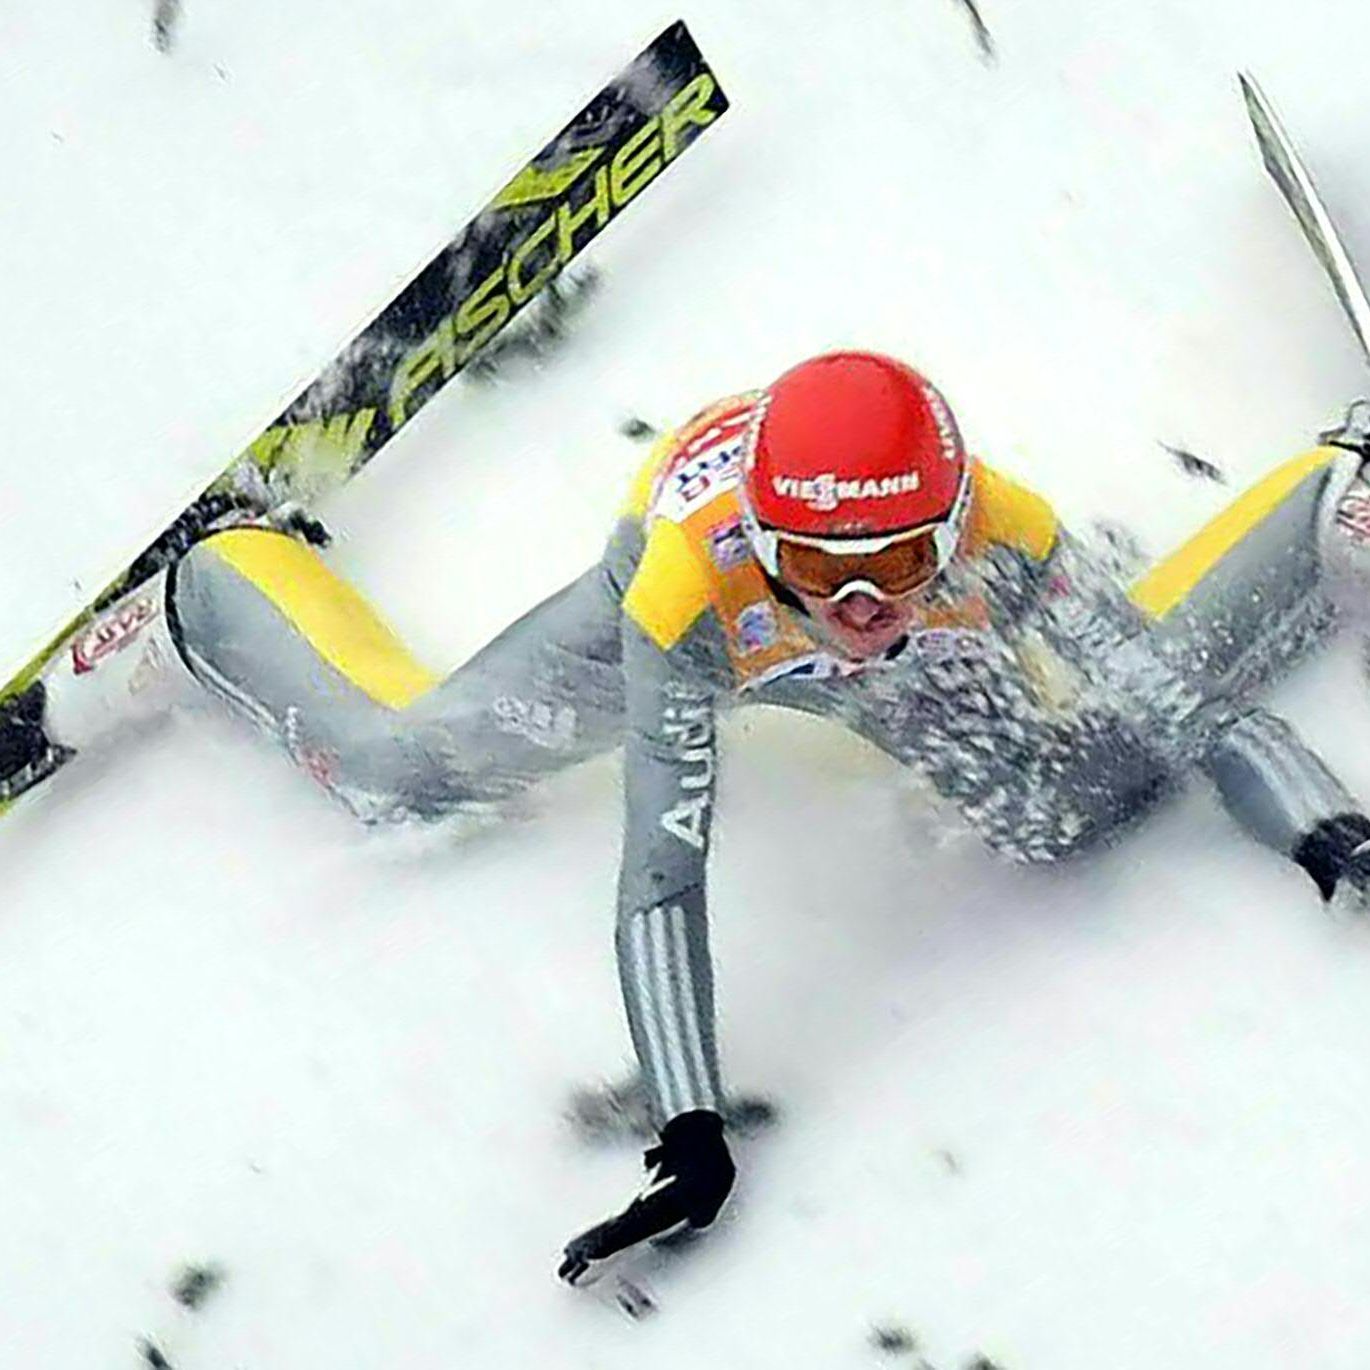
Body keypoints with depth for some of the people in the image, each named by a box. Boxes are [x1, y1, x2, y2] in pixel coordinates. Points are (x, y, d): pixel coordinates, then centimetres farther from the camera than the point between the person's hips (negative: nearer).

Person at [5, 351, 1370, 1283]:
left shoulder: (1000, 542, -42)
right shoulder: (686, 594, -47)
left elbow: (1184, 700, -28)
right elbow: (663, 873, -43)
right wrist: (691, 1131, -46)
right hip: (714, 621, -1)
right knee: (395, 765, 0)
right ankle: (200, 598, 28)